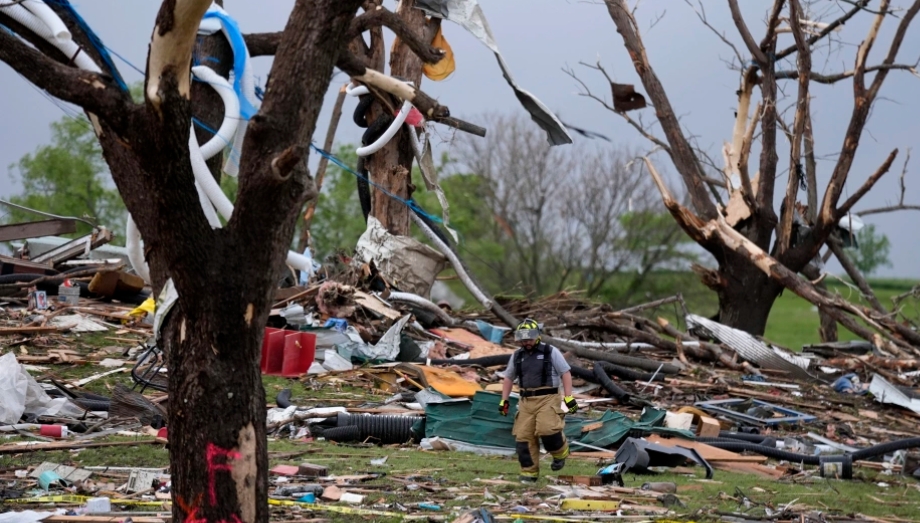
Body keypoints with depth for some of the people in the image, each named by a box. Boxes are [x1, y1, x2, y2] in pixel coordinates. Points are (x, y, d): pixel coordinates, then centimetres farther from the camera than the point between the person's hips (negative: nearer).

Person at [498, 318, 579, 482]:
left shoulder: (551, 352, 0)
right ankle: (529, 472, 8)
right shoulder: (517, 356, 13)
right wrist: (504, 400, 16)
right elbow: (509, 378, 23)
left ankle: (560, 453, 8)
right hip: (526, 401, 5)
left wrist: (569, 397, -9)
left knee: (547, 430, -23)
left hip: (547, 399, -5)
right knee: (523, 436, -2)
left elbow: (565, 373, -2)